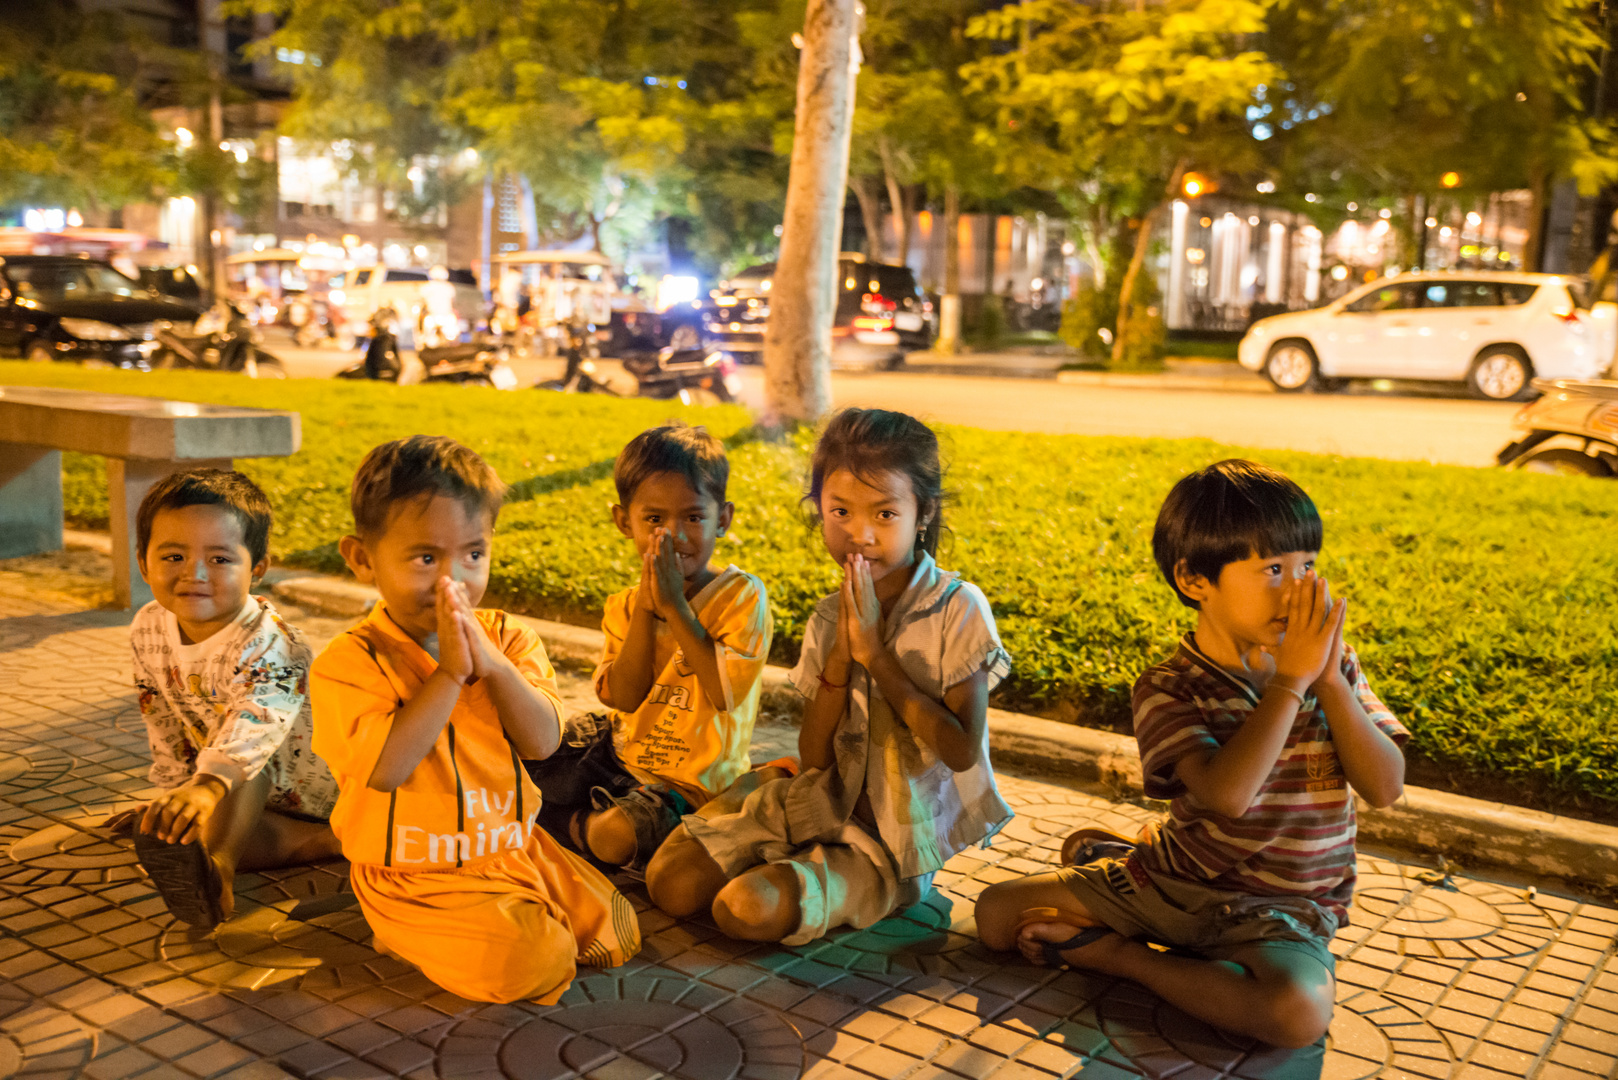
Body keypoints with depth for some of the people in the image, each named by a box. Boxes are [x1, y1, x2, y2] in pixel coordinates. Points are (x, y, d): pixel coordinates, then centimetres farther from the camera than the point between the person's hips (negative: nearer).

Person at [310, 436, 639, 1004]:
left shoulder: (508, 638, 0)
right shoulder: (346, 662, -14)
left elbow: (541, 743, -11)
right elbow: (385, 769, -26)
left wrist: (494, 664, -26)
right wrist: (449, 672, -28)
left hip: (514, 849, 6)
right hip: (417, 876, -5)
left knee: (616, 935, 2)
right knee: (531, 963, -22)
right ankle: (415, 937, 3)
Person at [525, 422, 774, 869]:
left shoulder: (742, 595, -13)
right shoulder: (625, 606, 2)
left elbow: (726, 693, -25)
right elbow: (625, 698, -11)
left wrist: (675, 606, -24)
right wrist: (646, 608, -20)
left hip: (689, 782, -5)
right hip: (619, 746, 6)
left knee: (616, 835, -30)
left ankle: (576, 824, 1)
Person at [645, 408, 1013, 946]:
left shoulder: (957, 609, -14)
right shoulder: (830, 617, 0)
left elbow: (962, 750, -20)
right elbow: (813, 756, -3)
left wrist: (874, 652, -22)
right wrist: (840, 655, -17)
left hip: (895, 840, -5)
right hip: (822, 804, 5)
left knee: (747, 909, -25)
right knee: (670, 883, -8)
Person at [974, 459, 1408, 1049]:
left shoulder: (1333, 667, -1)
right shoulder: (1168, 688, -13)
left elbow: (1386, 787, -11)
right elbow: (1225, 794, -30)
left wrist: (1331, 680, -20)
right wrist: (1291, 679, -28)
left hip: (1280, 907, 1)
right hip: (1173, 878, 0)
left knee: (1301, 1011, -35)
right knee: (998, 913, -6)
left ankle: (1119, 954, -11)